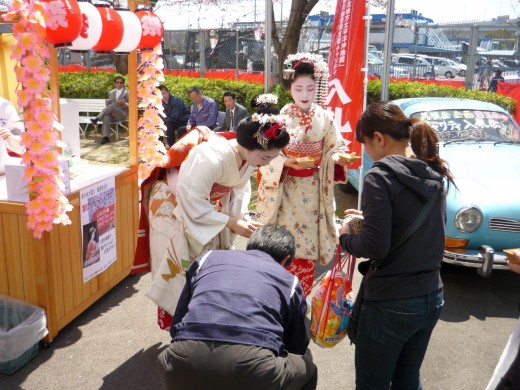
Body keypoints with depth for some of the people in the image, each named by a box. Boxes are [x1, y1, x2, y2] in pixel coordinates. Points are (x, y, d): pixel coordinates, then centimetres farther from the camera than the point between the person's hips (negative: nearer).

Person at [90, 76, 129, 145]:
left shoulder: (127, 93, 5)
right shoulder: (112, 92, 20)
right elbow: (108, 105, 20)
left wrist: (124, 103, -21)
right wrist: (107, 102, -4)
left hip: (122, 114, -4)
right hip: (112, 114, 4)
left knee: (111, 106, -35)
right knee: (106, 117, -34)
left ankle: (97, 118, -32)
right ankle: (106, 137, -41)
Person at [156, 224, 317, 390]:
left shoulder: (209, 258, 29)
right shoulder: (290, 281, 26)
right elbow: (297, 347, 39)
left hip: (184, 365, 2)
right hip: (253, 365, -2)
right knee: (307, 371, 31)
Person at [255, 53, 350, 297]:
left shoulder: (325, 118, 0)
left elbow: (334, 149, 4)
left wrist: (339, 158, -18)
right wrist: (285, 162, -24)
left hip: (312, 190, 2)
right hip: (284, 188, -2)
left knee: (308, 245, 8)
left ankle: (301, 297, 24)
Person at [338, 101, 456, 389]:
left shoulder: (380, 177, -18)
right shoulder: (433, 175, 4)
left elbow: (375, 247, -22)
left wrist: (346, 237, -4)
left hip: (391, 304, -7)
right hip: (431, 299, 7)